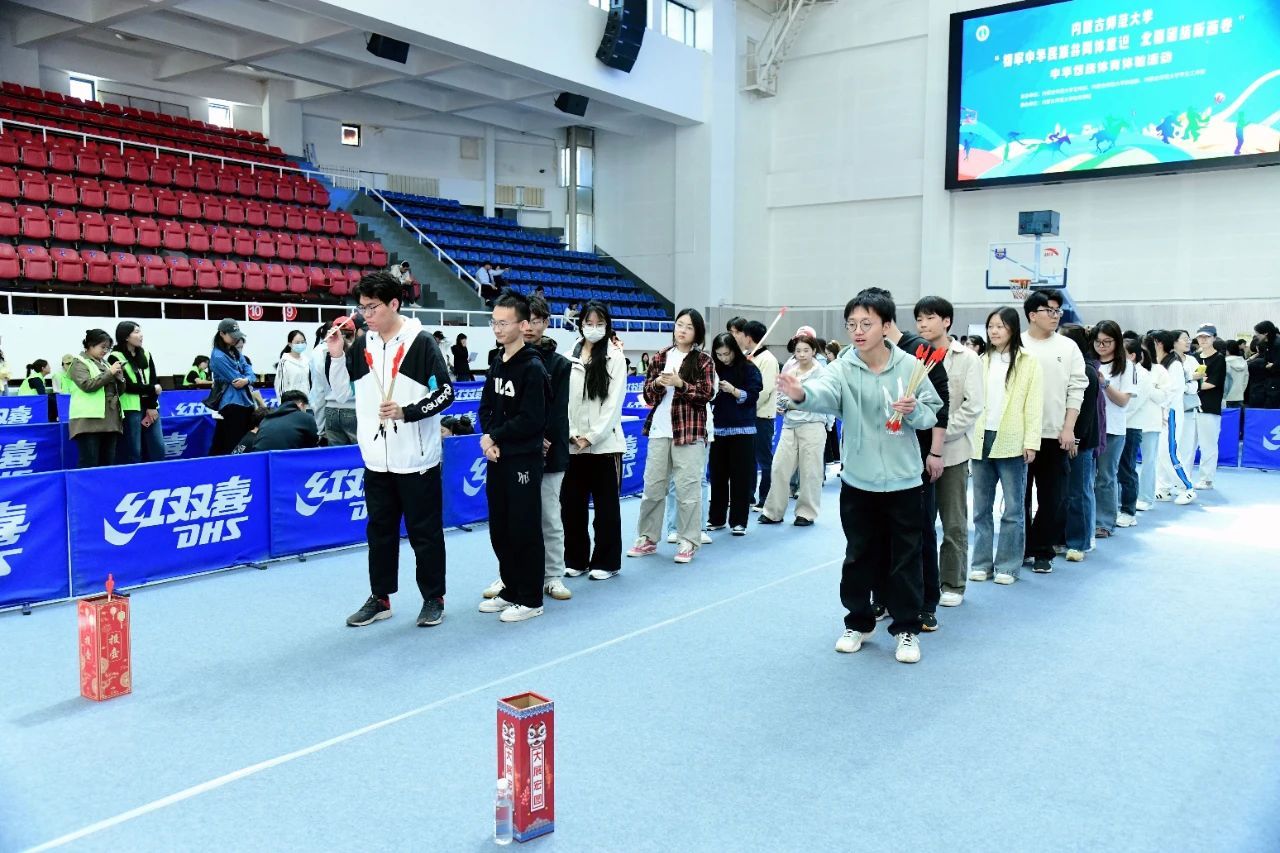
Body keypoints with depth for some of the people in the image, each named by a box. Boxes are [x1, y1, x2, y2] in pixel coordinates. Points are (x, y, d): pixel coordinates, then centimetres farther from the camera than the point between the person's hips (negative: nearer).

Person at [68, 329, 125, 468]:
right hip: (89, 420, -7)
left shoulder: (104, 363, 20)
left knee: (108, 462, 5)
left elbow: (119, 391, 23)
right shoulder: (79, 363, 1)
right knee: (89, 464, -10)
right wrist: (110, 373, -10)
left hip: (110, 420, 7)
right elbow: (87, 385, -14)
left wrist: (119, 377, 4)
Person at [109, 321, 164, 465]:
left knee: (158, 448, 3)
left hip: (149, 407, 5)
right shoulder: (115, 358, -4)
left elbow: (154, 382, 5)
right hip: (130, 409, -5)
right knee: (133, 452, -4)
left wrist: (152, 407, -6)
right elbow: (127, 386, -10)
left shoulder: (146, 355, 13)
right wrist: (152, 389, -4)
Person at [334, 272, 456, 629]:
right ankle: (380, 598, 27)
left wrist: (406, 412, -20)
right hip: (376, 460, 5)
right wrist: (336, 357, -2)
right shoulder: (361, 344, 6)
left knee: (425, 532, 6)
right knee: (380, 531, 15)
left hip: (416, 460, -5)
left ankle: (433, 598, 20)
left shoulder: (421, 342, -8)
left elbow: (445, 393, -10)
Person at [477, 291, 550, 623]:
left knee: (525, 530, -1)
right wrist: (488, 437, -6)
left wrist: (495, 436, -11)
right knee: (499, 529, 14)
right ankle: (511, 590, 27)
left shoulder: (532, 368, -12)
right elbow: (486, 408, 13)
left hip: (524, 459, -8)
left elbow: (532, 420, -18)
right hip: (497, 457, 8)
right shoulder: (497, 364, 11)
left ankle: (530, 600, 9)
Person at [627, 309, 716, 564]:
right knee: (652, 486, 7)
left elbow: (707, 394, -6)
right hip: (659, 430, 3)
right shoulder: (660, 357, 10)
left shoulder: (703, 360, 2)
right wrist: (658, 383, -11)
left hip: (690, 431, -3)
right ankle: (648, 538, 18)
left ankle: (689, 541, 9)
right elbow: (647, 395, 10)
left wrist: (680, 384, -17)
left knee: (688, 487, -1)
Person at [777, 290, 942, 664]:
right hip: (857, 481, 1)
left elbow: (932, 413, 3)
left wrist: (914, 410, -20)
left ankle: (907, 628, 23)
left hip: (903, 481, -1)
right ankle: (858, 623, 30)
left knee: (905, 559, 7)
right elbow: (824, 393, -30)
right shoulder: (842, 368, -7)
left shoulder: (910, 366, -5)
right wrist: (800, 394, -52)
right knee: (859, 557, 13)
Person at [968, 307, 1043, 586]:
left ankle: (1007, 565, 13)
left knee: (1012, 509, 4)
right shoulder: (981, 361, 11)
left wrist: (1031, 442, -11)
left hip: (1011, 443, -4)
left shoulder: (1028, 362, 0)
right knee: (981, 508, 10)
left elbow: (1034, 405, -4)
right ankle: (982, 562, 19)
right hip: (981, 440, 4)